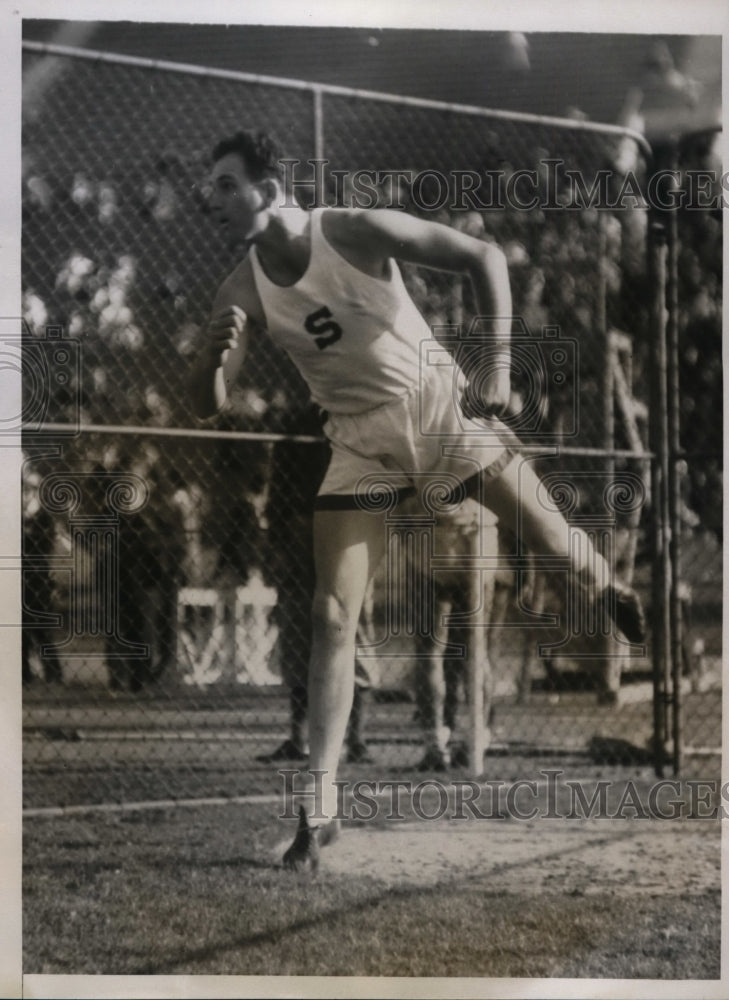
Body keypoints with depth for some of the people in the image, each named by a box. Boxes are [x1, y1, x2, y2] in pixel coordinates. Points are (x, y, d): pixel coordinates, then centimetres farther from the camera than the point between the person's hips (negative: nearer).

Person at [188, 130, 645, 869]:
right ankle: (321, 802, -3)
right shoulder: (241, 294, -11)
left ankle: (614, 595, 43)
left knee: (550, 538, 5)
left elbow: (482, 257, -15)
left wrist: (497, 359, -25)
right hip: (362, 446, 2)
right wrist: (214, 355, -35)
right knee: (332, 617, -7)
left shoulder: (355, 230, -20)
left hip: (443, 410, -2)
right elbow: (207, 406, -12)